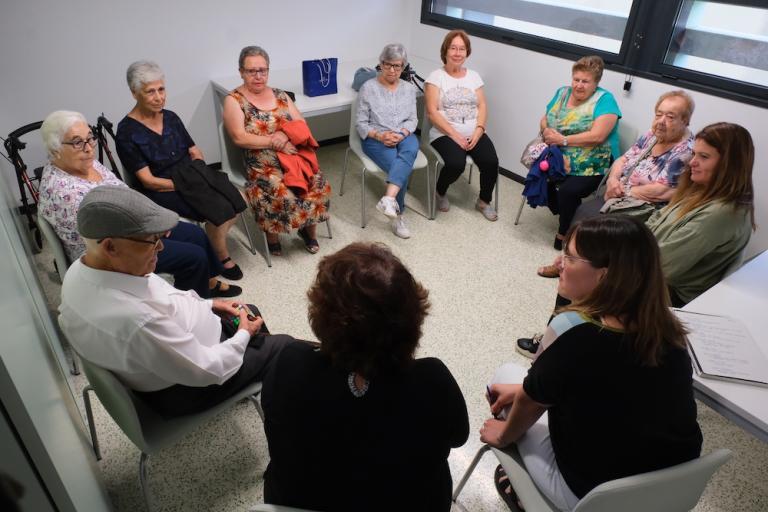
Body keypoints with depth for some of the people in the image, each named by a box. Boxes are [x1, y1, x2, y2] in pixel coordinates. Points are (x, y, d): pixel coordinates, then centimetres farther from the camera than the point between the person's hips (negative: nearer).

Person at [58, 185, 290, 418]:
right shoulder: (137, 321, -43)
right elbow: (207, 371, -29)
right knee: (283, 346, 9)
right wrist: (244, 335, -12)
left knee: (249, 312, 25)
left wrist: (208, 304, 4)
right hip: (184, 391, -8)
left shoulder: (81, 268, -16)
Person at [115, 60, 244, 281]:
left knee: (236, 197, -19)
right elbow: (148, 181, -12)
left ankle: (216, 240, 4)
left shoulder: (170, 117, 9)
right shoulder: (126, 132, -9)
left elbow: (194, 151, 12)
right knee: (218, 209, -27)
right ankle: (222, 256, -1)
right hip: (161, 191, -6)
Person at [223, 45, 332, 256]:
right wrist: (275, 143, -17)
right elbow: (239, 138, -12)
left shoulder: (280, 95, 14)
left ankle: (309, 228, 3)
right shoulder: (234, 100, -1)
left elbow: (302, 125, 9)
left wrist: (286, 134, -12)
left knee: (319, 183, -21)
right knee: (282, 194, -31)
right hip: (260, 165, -4)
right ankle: (272, 235, -3)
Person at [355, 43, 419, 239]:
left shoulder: (409, 88, 12)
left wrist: (402, 134, -13)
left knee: (411, 149, -36)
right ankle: (397, 215, -23)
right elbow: (360, 123, -1)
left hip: (403, 136, 3)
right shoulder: (368, 88, 0)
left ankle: (389, 199, -50)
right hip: (376, 139, -3)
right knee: (401, 165, -31)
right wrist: (380, 135, -18)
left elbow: (413, 119, 8)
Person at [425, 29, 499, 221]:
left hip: (474, 133, 4)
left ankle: (484, 202, 5)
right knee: (456, 164, -32)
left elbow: (482, 106, 9)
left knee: (491, 162, -21)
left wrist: (479, 130, -11)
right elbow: (432, 111, -9)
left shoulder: (474, 76, 15)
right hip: (445, 133, -4)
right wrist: (455, 135, -16)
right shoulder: (436, 76, 0)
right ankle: (440, 193, 2)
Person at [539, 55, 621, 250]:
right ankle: (563, 214, 10)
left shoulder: (604, 100, -7)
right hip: (559, 160, 6)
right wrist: (545, 131, -11)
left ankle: (564, 234, 0)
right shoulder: (562, 93, 12)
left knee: (567, 191, -28)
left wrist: (563, 140, -18)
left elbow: (597, 136, -18)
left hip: (590, 167, -6)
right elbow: (544, 120, 12)